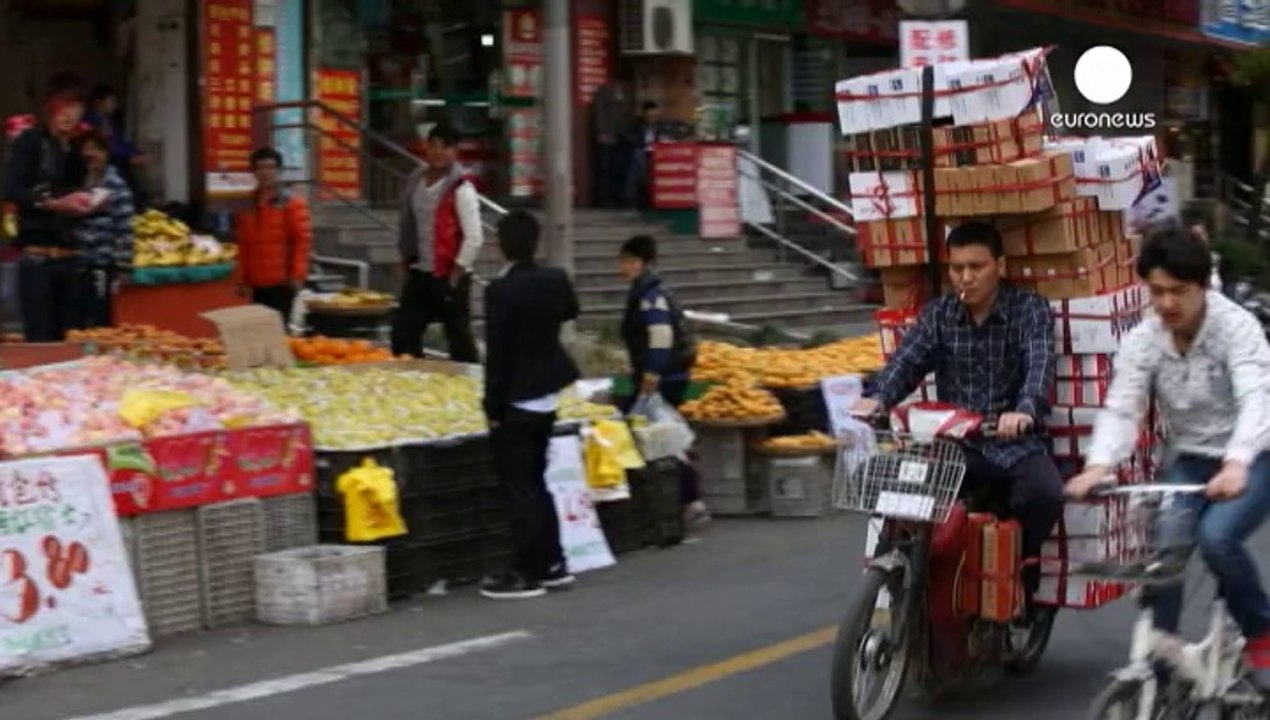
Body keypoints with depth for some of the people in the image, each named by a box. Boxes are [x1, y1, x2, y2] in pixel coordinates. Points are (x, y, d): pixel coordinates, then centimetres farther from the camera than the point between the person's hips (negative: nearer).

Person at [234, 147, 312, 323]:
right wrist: (244, 279, 11)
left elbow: (303, 240, -6)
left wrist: (298, 275, -13)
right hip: (257, 284, 5)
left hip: (283, 282, -5)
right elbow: (243, 246, 17)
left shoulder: (293, 204, -2)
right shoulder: (246, 207, 14)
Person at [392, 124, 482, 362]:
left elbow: (474, 237, -15)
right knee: (403, 333, 9)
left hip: (448, 277, -7)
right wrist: (406, 259, 12)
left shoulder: (461, 188, -13)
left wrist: (456, 274, -14)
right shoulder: (415, 182, 9)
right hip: (419, 274, 7)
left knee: (458, 336, 0)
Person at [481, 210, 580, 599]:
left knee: (519, 488, -1)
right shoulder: (557, 280, 0)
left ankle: (529, 573, 1)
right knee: (536, 481, 19)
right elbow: (570, 312, 23)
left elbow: (497, 353, -18)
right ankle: (552, 564, 23)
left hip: (516, 402, -7)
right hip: (547, 397, 7)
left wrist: (493, 408, -13)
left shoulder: (501, 290, -20)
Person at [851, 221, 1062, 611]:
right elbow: (906, 360, -6)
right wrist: (877, 399, -29)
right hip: (953, 444, 2)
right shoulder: (937, 314, 9)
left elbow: (1040, 364, -19)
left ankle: (1021, 579, -4)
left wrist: (1025, 410, -42)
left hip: (1015, 443, -2)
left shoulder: (1029, 310, -1)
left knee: (1044, 494, -32)